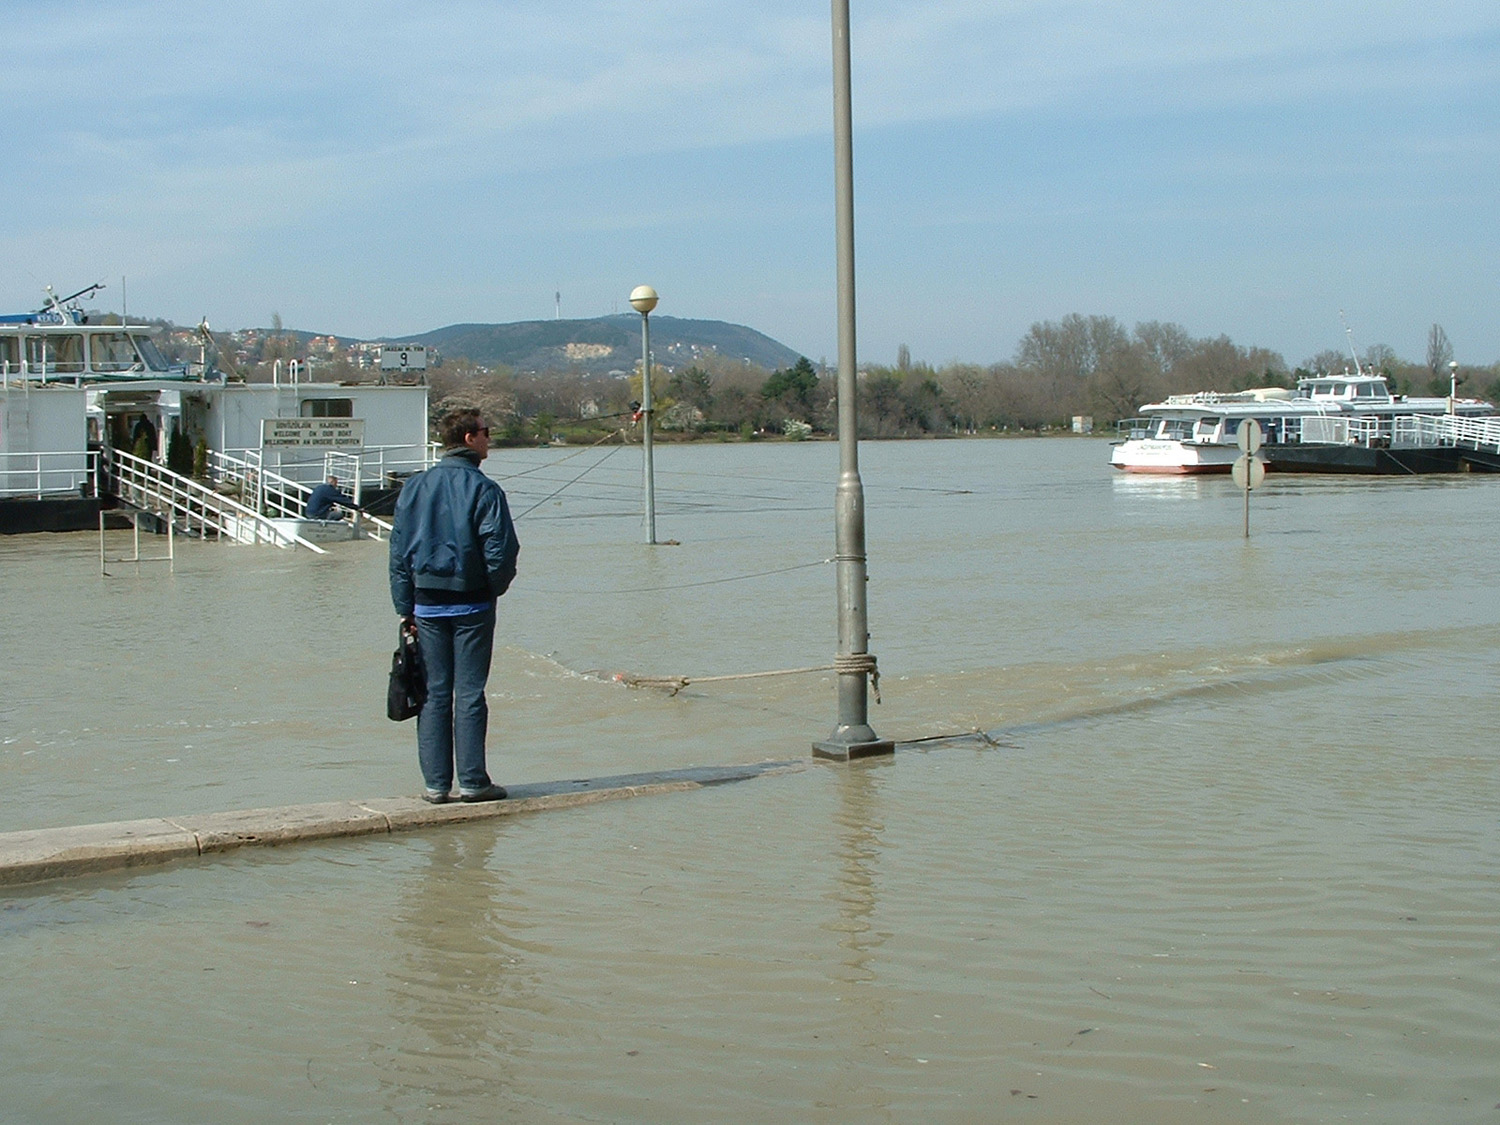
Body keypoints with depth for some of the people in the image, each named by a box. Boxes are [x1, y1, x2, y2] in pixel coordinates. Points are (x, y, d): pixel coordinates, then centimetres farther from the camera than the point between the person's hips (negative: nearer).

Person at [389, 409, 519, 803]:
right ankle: (473, 781, 2)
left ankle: (436, 783, 7)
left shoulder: (414, 488, 6)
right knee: (469, 693, 1)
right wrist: (496, 587, 6)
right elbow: (500, 551, -14)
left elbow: (399, 553, 7)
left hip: (427, 604, 4)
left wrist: (405, 608, 11)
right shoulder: (482, 489, -10)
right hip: (471, 604, -4)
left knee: (433, 694, 7)